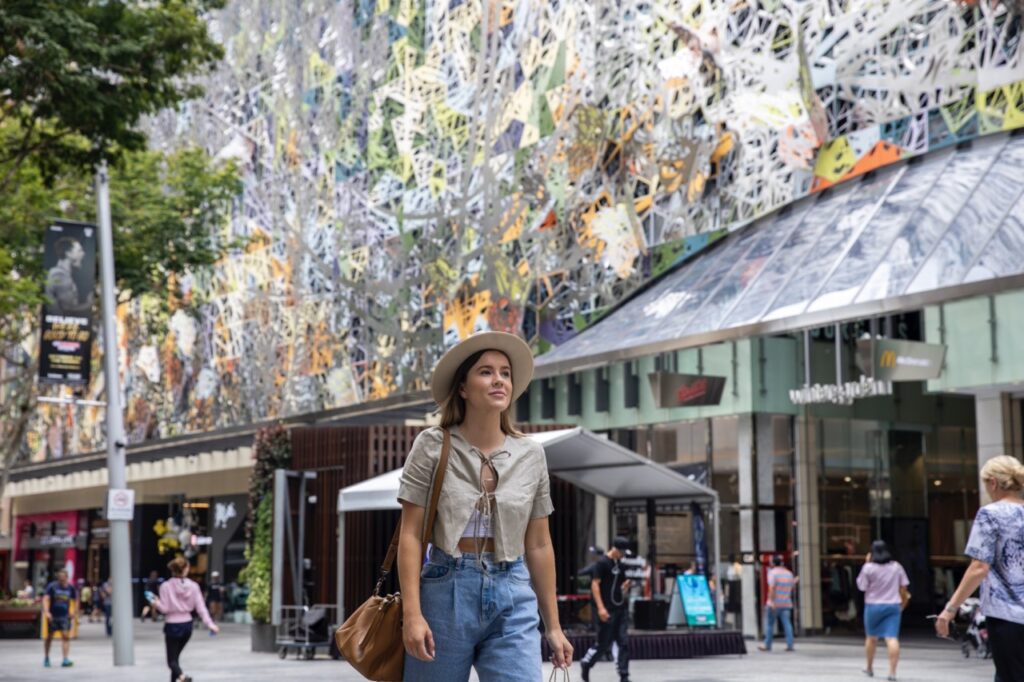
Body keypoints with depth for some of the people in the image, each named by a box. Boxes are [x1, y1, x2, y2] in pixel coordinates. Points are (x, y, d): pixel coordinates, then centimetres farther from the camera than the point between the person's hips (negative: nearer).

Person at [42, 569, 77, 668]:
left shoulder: (70, 588, 4)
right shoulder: (52, 586, -5)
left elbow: (75, 599, 18)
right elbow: (46, 598, -13)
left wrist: (75, 613, 12)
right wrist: (46, 611, -25)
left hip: (65, 616, 1)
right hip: (53, 616, -1)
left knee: (66, 636, -11)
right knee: (49, 636, 10)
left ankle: (65, 659, -14)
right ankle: (46, 658, 28)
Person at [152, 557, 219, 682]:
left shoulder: (166, 586, -12)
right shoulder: (193, 586, -4)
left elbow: (165, 608, -11)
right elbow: (200, 607, -7)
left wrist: (156, 603, 8)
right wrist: (210, 624, -6)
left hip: (172, 625, -4)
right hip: (187, 624, 4)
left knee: (172, 660, 0)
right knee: (175, 656, 22)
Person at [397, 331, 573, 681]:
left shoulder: (531, 455, 6)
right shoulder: (433, 446, -2)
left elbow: (539, 545, 10)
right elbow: (411, 535, -5)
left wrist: (553, 624, 10)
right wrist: (412, 612, -14)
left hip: (513, 599, 2)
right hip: (445, 591, -2)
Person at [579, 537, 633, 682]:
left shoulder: (620, 564, 13)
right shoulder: (603, 563, -9)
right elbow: (595, 585, -12)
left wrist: (630, 580, -2)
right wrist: (601, 607, -19)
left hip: (621, 608, 7)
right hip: (608, 610, -7)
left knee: (624, 642, 0)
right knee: (604, 643, 0)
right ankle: (586, 663, 24)